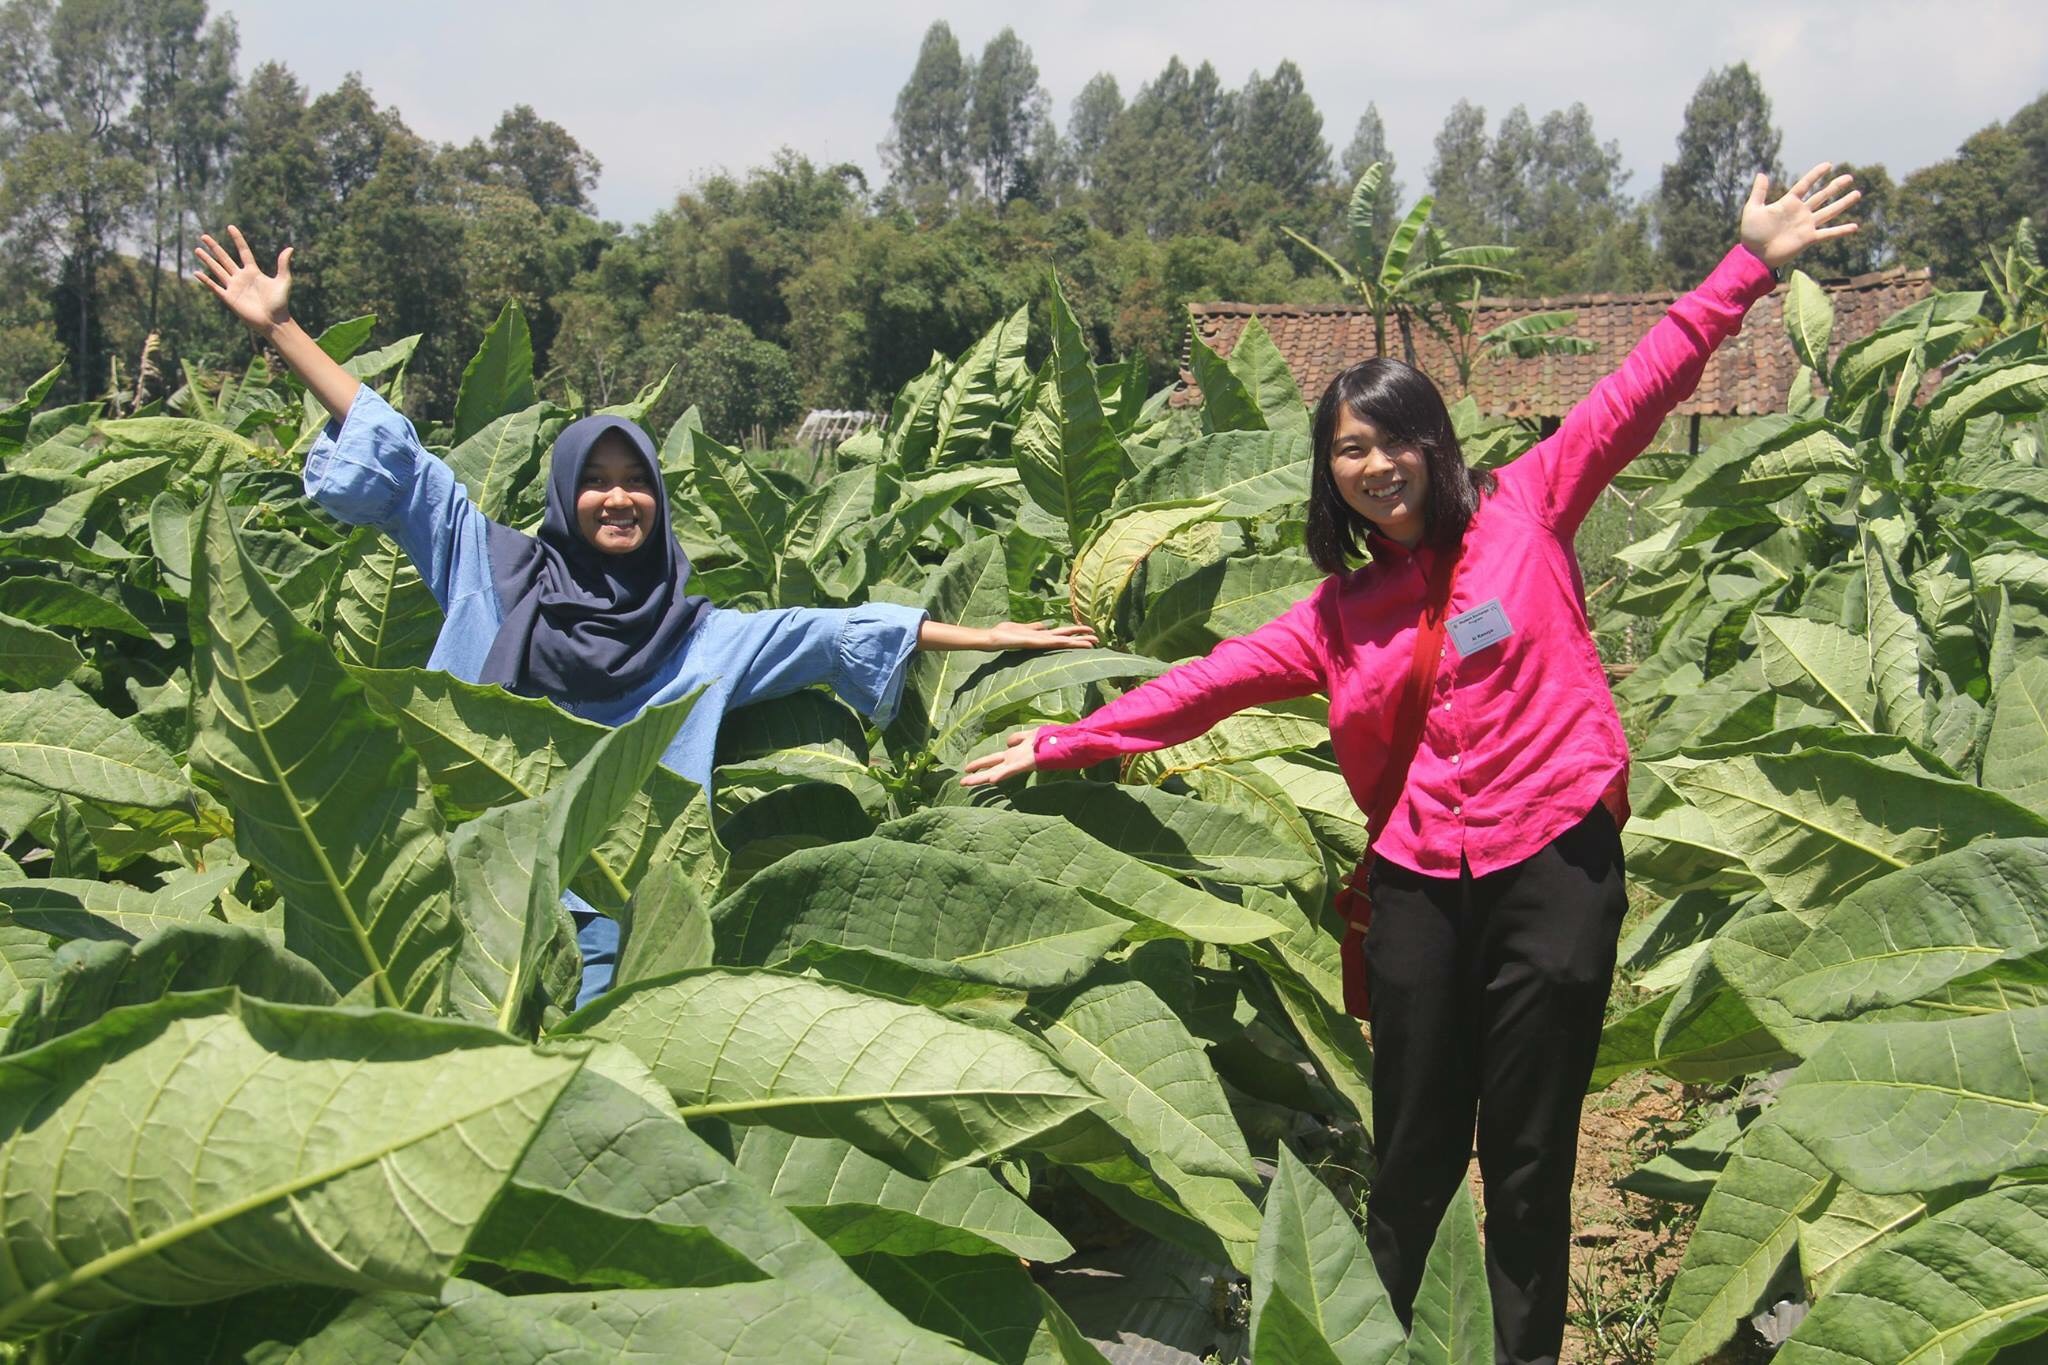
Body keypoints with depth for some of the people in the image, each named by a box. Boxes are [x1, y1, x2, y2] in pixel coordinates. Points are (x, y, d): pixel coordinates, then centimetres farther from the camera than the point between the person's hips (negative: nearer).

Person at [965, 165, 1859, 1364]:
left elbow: (1636, 394, -2)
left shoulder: (1526, 509, 3)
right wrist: (1063, 745, 13)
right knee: (1413, 1157, 11)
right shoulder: (1340, 616, 11)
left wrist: (1748, 269, -8)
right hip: (1422, 883, 3)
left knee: (1530, 1162, 4)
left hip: (1554, 867, -3)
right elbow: (1208, 683, 14)